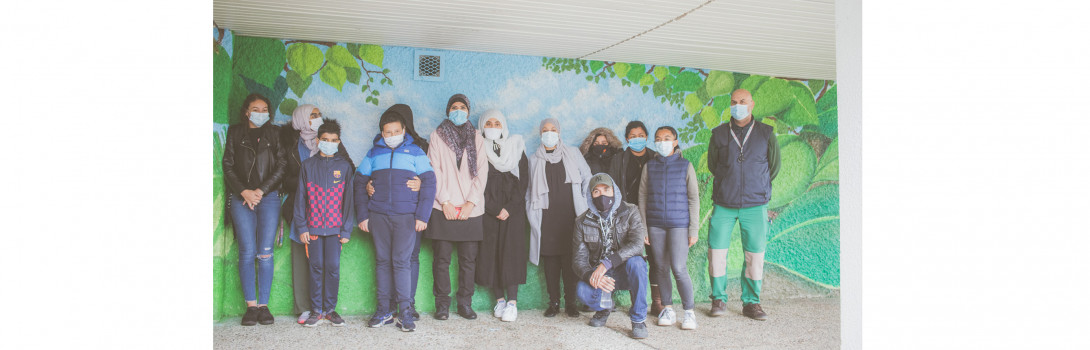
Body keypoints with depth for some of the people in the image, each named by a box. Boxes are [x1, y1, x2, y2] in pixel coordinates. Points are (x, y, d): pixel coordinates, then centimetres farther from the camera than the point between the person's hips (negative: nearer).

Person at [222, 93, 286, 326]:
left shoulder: (275, 134, 11)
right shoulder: (235, 133, 13)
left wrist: (261, 190, -6)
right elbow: (228, 166, 7)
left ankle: (264, 305, 3)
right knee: (247, 253, -5)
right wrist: (244, 191, -6)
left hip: (269, 197, 0)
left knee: (265, 253, -4)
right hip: (241, 198, 0)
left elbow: (280, 167, 5)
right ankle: (251, 306, 1)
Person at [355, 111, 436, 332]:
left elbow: (429, 183, 1)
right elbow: (360, 185, 13)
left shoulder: (415, 152, 5)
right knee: (382, 261, 6)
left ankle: (404, 311, 1)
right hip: (378, 216, 3)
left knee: (401, 262, -6)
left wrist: (422, 216, -6)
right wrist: (362, 215, 5)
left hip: (406, 217, -3)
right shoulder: (373, 154, 11)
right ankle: (384, 309, 13)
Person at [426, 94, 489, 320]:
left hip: (471, 210, 1)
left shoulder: (477, 138, 12)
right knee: (442, 258, 0)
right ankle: (442, 304, 9)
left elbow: (481, 172, 5)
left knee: (468, 259, 3)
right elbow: (434, 172, 2)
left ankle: (465, 303, 12)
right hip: (443, 209, -1)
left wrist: (470, 203, -6)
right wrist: (445, 202, -8)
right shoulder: (437, 136, 9)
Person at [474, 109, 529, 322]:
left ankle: (512, 301, -9)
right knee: (491, 252, -3)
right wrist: (494, 209, -8)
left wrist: (509, 208, -8)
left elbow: (523, 181, 3)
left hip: (513, 210, 0)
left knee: (511, 252, -8)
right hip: (488, 211, 1)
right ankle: (499, 299, 4)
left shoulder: (516, 148, 10)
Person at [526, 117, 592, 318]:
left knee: (570, 259, -5)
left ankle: (571, 303, 2)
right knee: (550, 260, -1)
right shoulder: (534, 160, 13)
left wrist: (583, 202, 6)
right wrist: (532, 214, 6)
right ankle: (554, 302, 7)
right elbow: (529, 190, 15)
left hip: (570, 216, -1)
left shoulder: (572, 154, 11)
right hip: (547, 218, 1)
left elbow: (587, 178, 14)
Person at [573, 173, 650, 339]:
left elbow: (637, 244, -25)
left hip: (625, 271, -1)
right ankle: (604, 306, 10)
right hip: (598, 275, 1)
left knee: (636, 262, -35)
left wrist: (606, 264, -37)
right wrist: (591, 276, -30)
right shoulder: (583, 221, -3)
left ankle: (638, 319, -17)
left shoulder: (630, 212, -9)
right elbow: (578, 258, -7)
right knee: (583, 291, -30)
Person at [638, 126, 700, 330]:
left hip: (679, 224, -3)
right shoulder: (649, 167, 9)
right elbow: (643, 197, 10)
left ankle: (689, 311, 2)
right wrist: (643, 228, 5)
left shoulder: (685, 166, 3)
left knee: (679, 268, -10)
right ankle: (667, 309, 17)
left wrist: (694, 230, -2)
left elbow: (694, 199, 3)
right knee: (661, 268, 5)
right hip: (655, 225, 3)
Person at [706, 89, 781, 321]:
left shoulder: (766, 134, 3)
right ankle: (719, 299, 13)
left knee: (755, 255, 0)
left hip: (755, 205, 0)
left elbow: (774, 166, 14)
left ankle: (751, 303, 14)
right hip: (724, 204, 1)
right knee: (716, 251, -2)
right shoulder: (719, 134, 5)